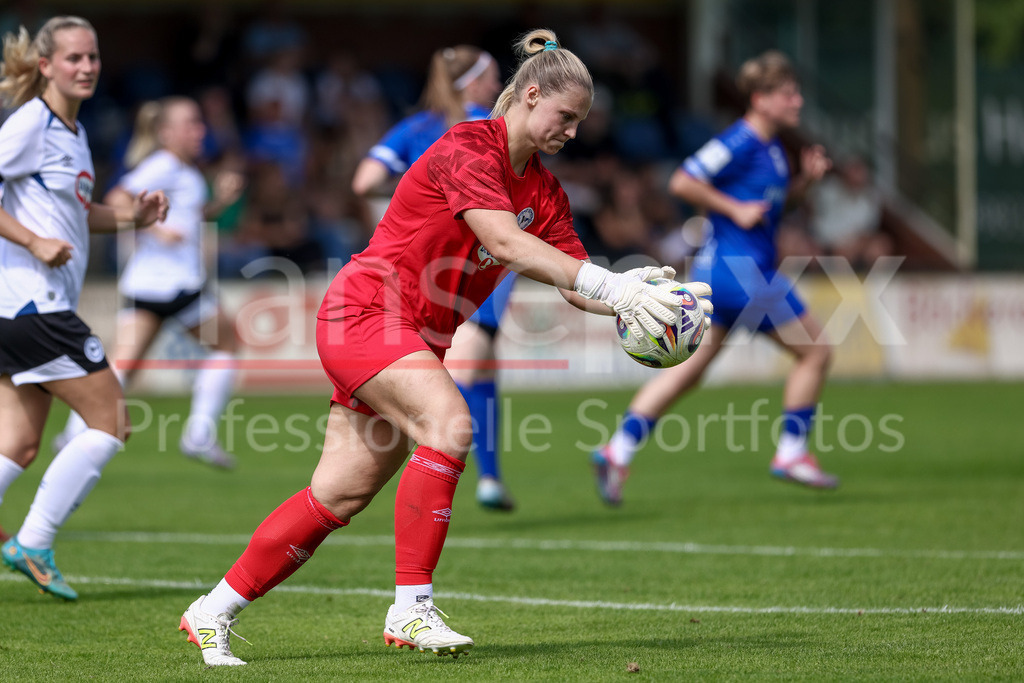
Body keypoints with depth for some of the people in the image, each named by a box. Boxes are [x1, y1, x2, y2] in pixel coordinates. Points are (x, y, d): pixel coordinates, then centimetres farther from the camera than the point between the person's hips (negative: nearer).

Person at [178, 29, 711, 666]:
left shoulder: (545, 192, 9)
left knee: (340, 496, 5)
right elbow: (503, 240, -30)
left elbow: (578, 286, 5)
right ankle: (411, 608, -26)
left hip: (419, 341, 9)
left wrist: (637, 297, -15)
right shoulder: (467, 147, -17)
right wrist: (609, 284, -36)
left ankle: (213, 612, 14)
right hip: (365, 310, -9)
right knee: (448, 422, -30)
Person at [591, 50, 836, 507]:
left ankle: (618, 451, 0)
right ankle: (791, 453, 9)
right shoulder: (739, 142, -15)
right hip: (741, 269, -10)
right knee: (815, 350, 3)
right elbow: (682, 182, -19)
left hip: (716, 269, 10)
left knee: (686, 371, 7)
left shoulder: (770, 147, 14)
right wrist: (735, 209, -19)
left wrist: (805, 178, 12)